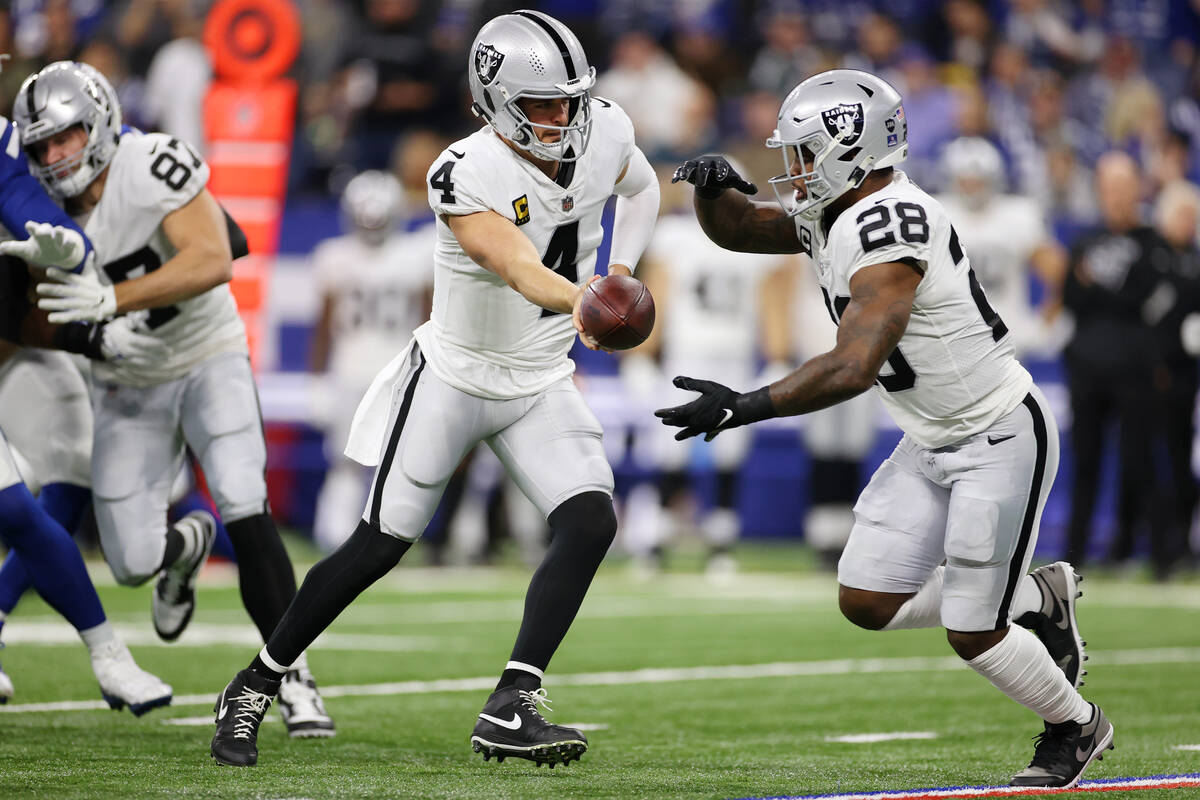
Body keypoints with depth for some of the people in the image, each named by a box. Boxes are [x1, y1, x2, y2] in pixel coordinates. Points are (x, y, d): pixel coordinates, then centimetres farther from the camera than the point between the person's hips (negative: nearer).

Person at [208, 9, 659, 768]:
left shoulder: (605, 132, -9)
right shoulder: (467, 176, -27)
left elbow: (641, 188, 15)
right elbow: (519, 269, -43)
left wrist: (617, 275, -1)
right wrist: (581, 302, -63)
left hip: (542, 384, 5)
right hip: (455, 375, -4)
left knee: (591, 522, -18)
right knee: (380, 546, 0)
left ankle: (510, 709, -20)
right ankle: (254, 689, 17)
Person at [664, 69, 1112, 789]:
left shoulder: (888, 237, -28)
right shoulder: (832, 211, 1)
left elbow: (855, 367, -35)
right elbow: (737, 230, 13)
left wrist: (744, 408, -35)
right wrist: (715, 186, -10)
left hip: (1001, 439, -9)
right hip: (933, 442, 9)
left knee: (970, 635, -6)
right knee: (867, 602, 5)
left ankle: (1076, 727, 22)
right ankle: (1038, 597, 24)